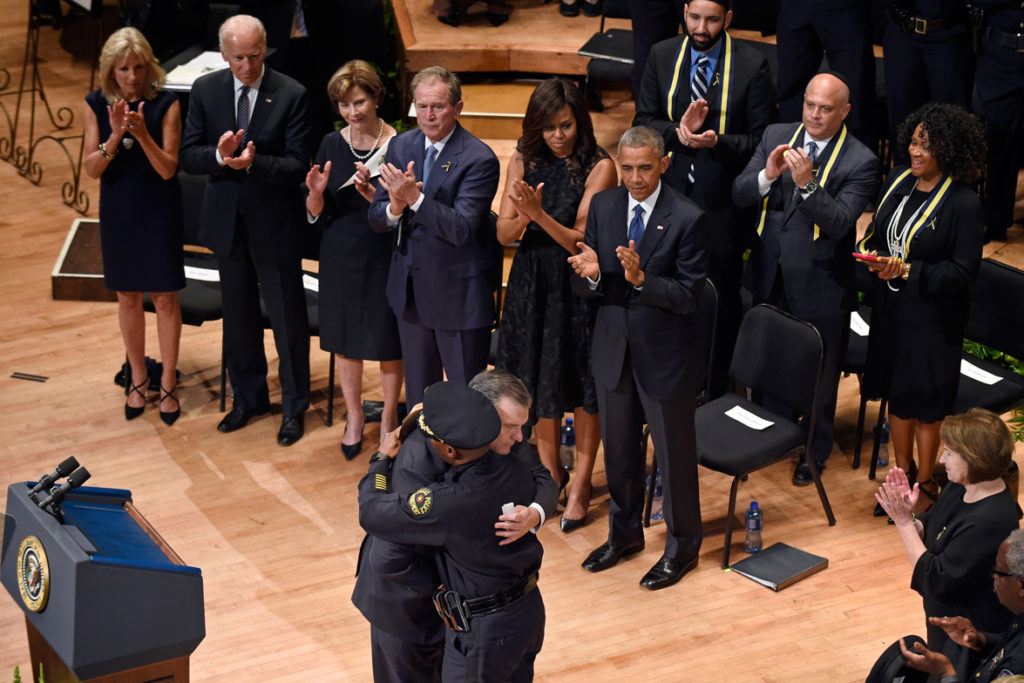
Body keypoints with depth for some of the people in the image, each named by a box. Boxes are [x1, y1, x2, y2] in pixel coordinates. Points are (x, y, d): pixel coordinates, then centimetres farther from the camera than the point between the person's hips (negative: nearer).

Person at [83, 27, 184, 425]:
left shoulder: (165, 104, -13)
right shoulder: (96, 105, -6)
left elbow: (168, 169, -14)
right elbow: (92, 169, -9)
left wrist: (142, 134, -30)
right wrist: (115, 136, -26)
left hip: (159, 213, -2)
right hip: (117, 213, 3)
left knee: (165, 298, 3)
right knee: (128, 298, 13)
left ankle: (168, 384, 16)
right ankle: (138, 380, 27)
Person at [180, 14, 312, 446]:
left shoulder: (291, 95, -13)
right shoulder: (205, 91, -2)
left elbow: (298, 166, -16)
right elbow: (188, 156, -3)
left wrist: (254, 163, -31)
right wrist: (218, 155, -24)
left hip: (274, 224, -4)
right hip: (227, 222, 4)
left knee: (288, 318, 5)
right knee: (238, 316, 17)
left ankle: (294, 406, 20)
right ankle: (248, 397, 34)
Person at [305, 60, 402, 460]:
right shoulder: (331, 145, 0)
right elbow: (316, 215, 3)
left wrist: (372, 194, -30)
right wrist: (316, 192, -18)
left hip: (384, 257, -3)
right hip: (340, 257, 4)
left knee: (387, 342, 8)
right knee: (344, 340, 13)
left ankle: (389, 418, 27)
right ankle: (354, 418, 31)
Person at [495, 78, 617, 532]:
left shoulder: (598, 167, -12)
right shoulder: (524, 162, 1)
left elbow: (582, 240, -16)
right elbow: (503, 234, -2)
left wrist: (540, 215, -30)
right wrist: (523, 215, -23)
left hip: (577, 288, -4)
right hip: (532, 285, 4)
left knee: (582, 390, 4)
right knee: (541, 384, 14)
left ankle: (580, 486, 17)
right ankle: (550, 471, 32)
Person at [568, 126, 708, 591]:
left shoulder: (688, 219, -16)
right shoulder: (602, 207, -1)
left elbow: (688, 297, -18)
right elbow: (584, 288, 1)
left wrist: (641, 278, -33)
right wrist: (590, 275, -23)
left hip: (665, 356, -5)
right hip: (613, 351, 5)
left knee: (674, 453, 9)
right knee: (619, 449, 20)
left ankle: (682, 545, 28)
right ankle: (624, 533, 41)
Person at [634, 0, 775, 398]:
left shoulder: (752, 66, -10)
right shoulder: (662, 56, 0)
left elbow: (761, 139, -8)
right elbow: (644, 121, 2)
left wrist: (717, 141, -25)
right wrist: (678, 130, -18)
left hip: (722, 205, -3)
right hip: (670, 196, 3)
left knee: (721, 304, 11)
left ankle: (715, 395, 26)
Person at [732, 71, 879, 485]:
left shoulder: (859, 161, -15)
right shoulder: (776, 136, -1)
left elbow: (839, 222, -24)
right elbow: (739, 195, -6)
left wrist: (807, 184, -37)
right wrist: (768, 174, -26)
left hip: (819, 287, -4)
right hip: (770, 279, 5)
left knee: (819, 377, 12)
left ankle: (815, 451, 32)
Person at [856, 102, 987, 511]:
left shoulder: (963, 204, -18)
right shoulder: (898, 180, 1)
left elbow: (964, 271, -18)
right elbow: (877, 230, 13)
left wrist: (908, 271, -25)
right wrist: (869, 252, -10)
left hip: (932, 317, -6)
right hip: (889, 308, 6)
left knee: (926, 405, 7)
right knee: (896, 394, 18)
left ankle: (926, 483, 26)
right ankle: (903, 472, 36)